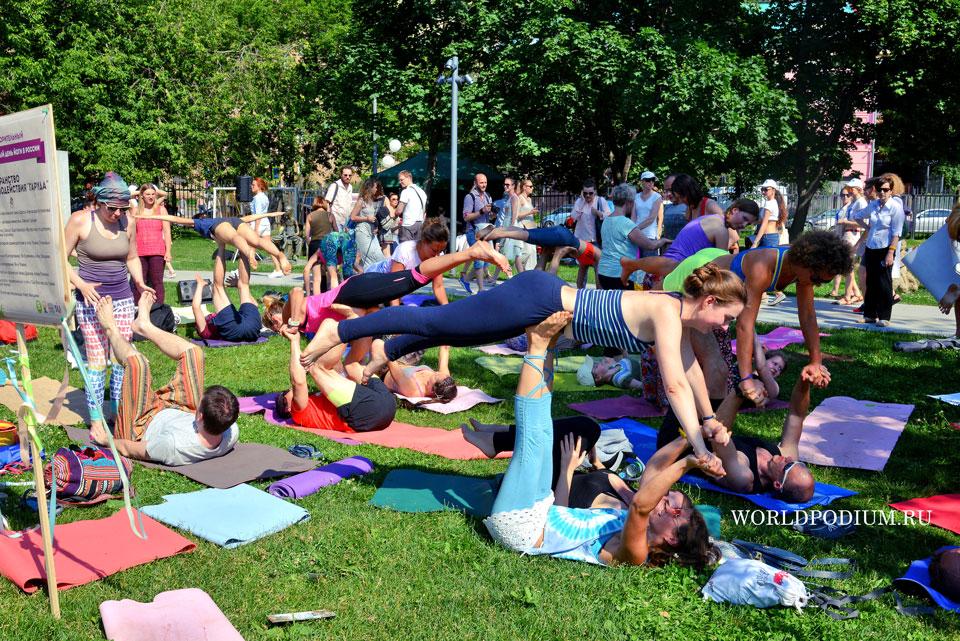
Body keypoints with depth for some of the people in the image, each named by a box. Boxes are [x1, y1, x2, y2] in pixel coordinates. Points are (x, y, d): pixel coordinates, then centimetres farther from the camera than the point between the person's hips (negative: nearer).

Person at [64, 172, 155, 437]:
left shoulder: (128, 222, 2)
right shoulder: (80, 220, -10)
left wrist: (140, 283, 0)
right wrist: (80, 284, -18)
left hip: (122, 298, 4)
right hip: (91, 299, -4)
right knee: (97, 361, -1)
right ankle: (96, 419, 9)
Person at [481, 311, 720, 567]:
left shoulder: (634, 552, -21)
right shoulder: (633, 524, 3)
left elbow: (640, 504, -42)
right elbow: (652, 470, 13)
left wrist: (684, 464, -43)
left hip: (517, 526, -8)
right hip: (540, 515, 8)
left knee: (535, 435, -19)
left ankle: (539, 345, -7)